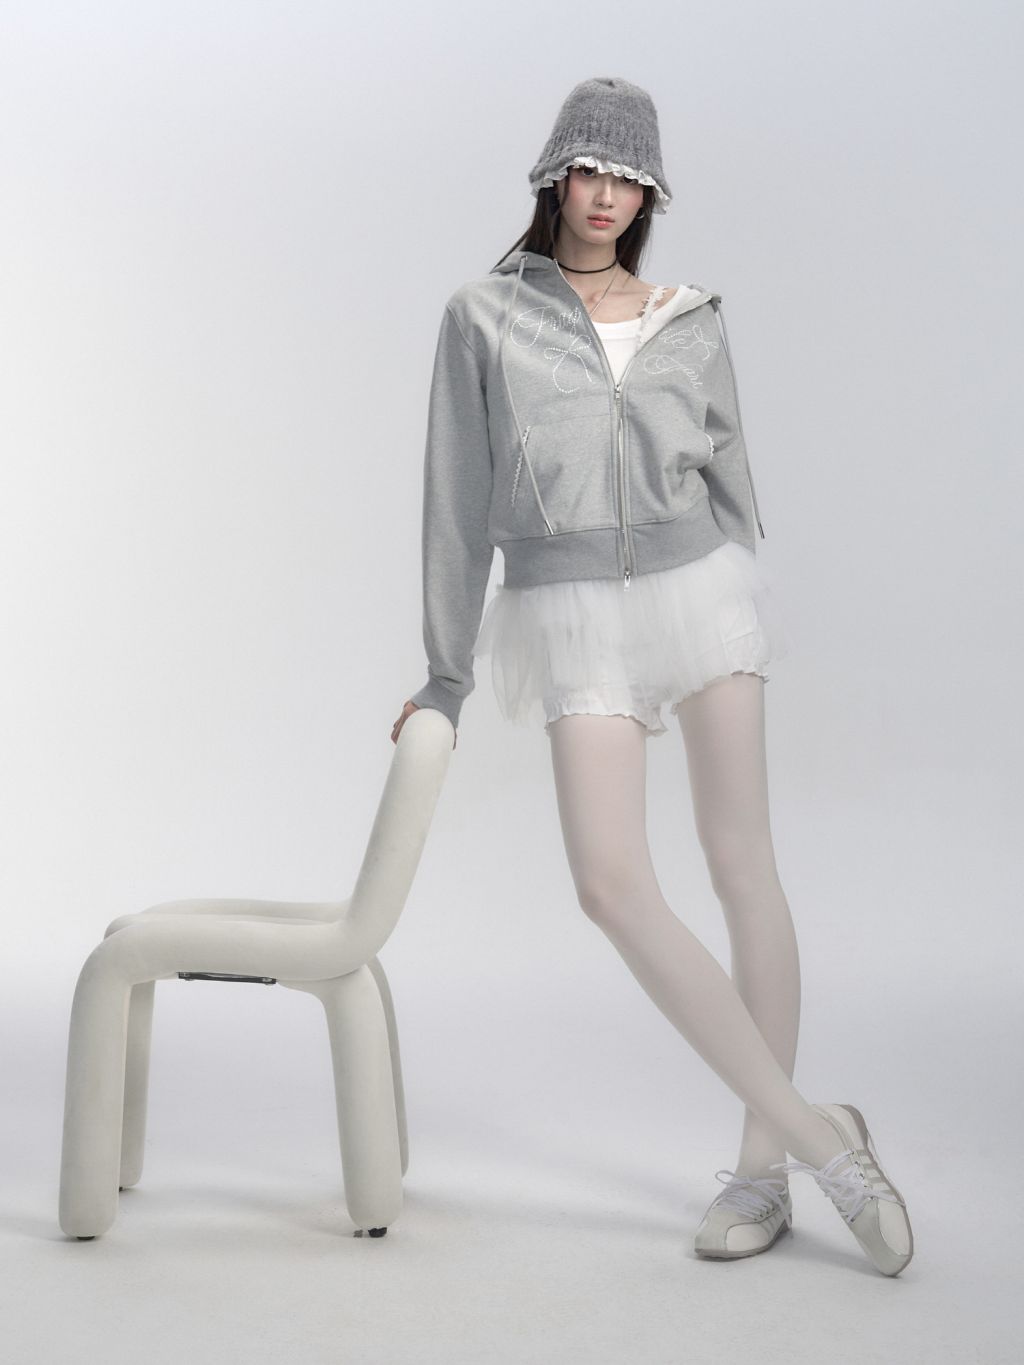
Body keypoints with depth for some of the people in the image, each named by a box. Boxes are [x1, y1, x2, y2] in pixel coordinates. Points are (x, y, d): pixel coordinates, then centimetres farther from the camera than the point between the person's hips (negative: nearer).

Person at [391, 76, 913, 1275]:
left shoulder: (690, 327, 8)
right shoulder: (483, 318, 3)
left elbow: (729, 484, 13)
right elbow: (459, 502, 3)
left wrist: (743, 633, 15)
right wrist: (445, 678, 4)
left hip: (697, 592, 1)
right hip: (575, 625, -1)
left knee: (740, 863, -2)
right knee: (612, 885, -17)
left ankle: (762, 1165, 12)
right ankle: (817, 1134, -8)